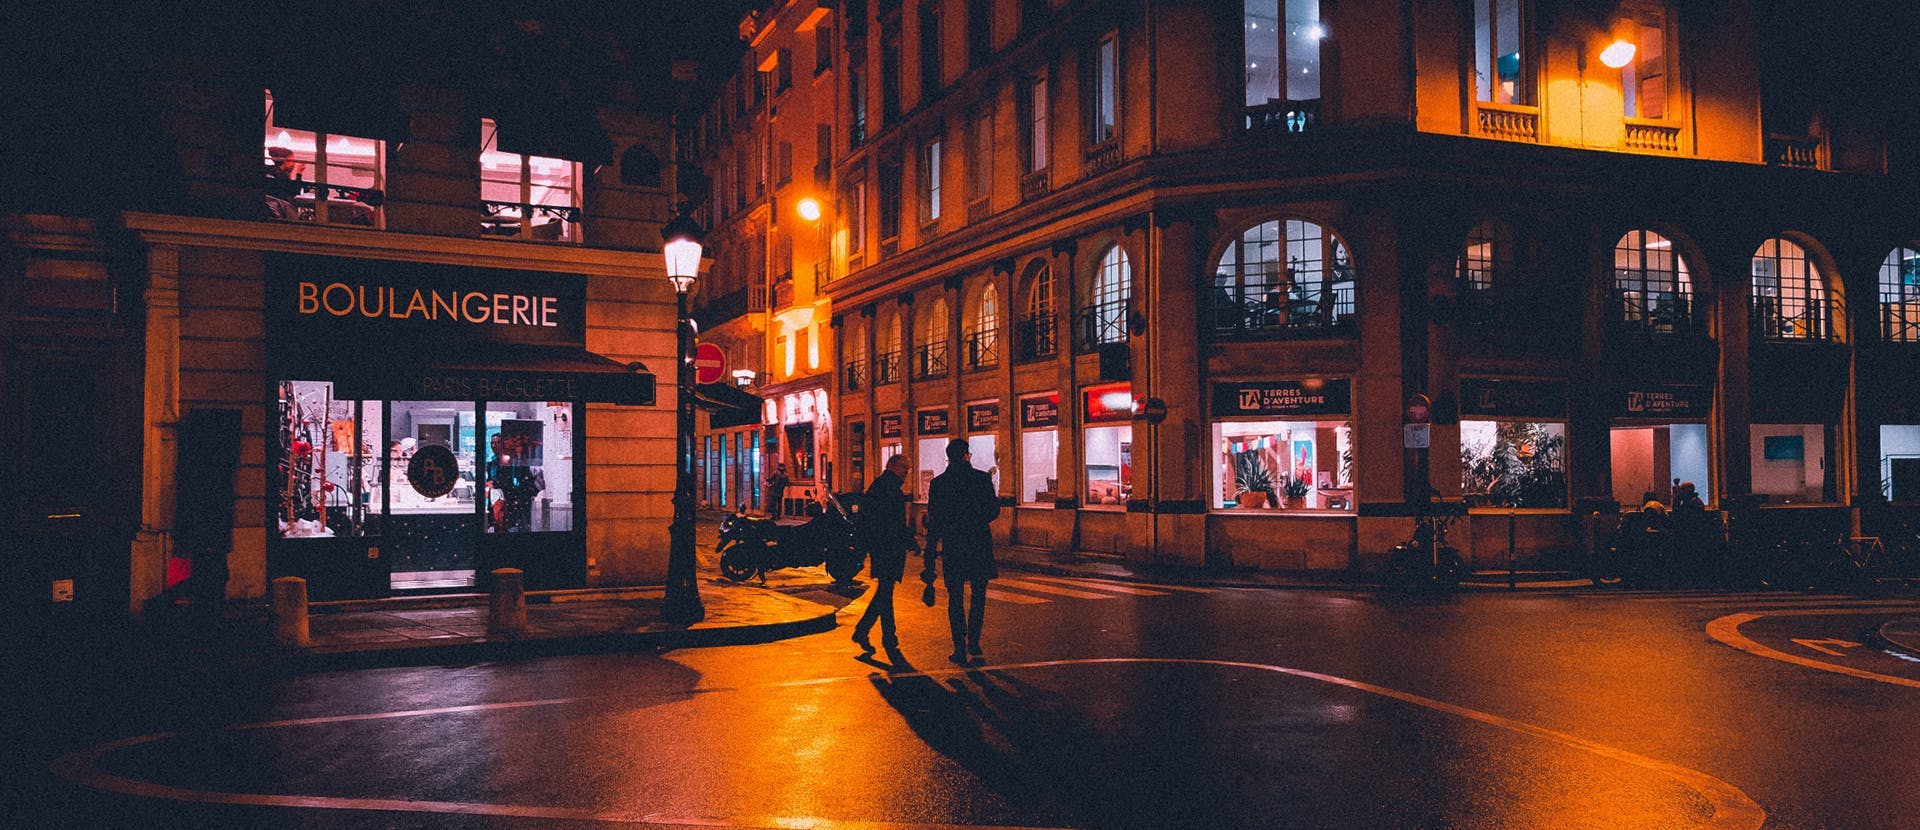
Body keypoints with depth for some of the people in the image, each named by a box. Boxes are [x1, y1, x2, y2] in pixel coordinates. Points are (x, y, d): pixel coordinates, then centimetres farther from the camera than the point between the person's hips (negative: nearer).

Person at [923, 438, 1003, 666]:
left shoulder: (938, 484, -1)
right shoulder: (982, 479, -5)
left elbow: (933, 522, 0)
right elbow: (993, 512, -3)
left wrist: (930, 558, 3)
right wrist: (997, 500, 20)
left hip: (952, 547, 0)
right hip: (979, 545, 0)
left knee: (955, 598, 6)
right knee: (978, 595, 15)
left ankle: (960, 649, 3)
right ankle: (973, 643, 12)